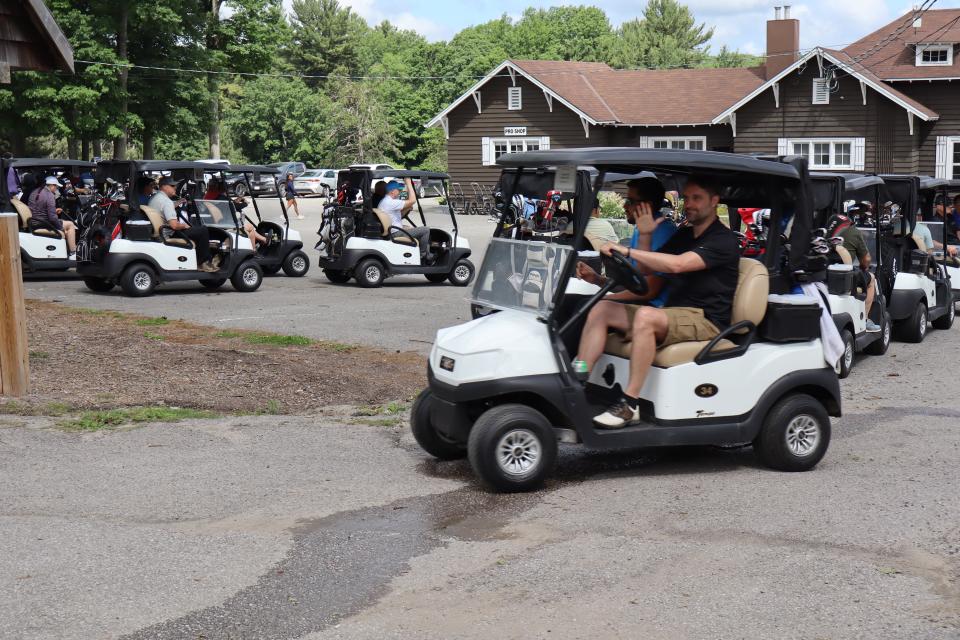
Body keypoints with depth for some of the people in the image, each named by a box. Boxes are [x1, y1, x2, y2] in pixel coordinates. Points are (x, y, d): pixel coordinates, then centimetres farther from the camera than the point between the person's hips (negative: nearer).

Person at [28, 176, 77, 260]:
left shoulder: (34, 192, 11)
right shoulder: (49, 195, -17)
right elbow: (52, 218, -21)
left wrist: (54, 211, 21)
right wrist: (62, 228, -7)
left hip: (32, 224, 9)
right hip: (42, 225, -9)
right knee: (70, 225, 5)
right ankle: (73, 255, 1)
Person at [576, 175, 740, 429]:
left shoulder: (723, 240, -8)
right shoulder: (683, 234, 20)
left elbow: (678, 264, -24)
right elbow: (646, 270, 20)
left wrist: (627, 251, -23)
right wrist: (644, 235, 3)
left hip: (705, 320, -8)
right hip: (674, 314, 8)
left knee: (646, 316, -36)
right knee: (601, 310, -5)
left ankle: (630, 404, -35)